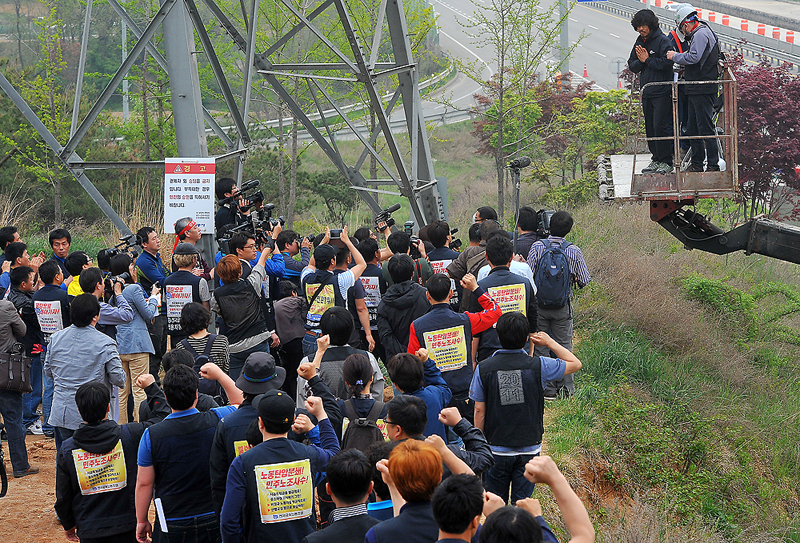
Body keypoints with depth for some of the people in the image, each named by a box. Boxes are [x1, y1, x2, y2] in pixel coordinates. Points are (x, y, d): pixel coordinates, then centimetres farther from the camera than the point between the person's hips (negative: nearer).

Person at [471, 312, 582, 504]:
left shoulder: (484, 369, -9)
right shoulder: (538, 366, -11)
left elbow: (479, 411, -4)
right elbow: (575, 364, 5)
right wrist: (550, 343, 12)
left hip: (496, 450, 0)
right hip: (529, 448, 0)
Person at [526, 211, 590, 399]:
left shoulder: (537, 247, -10)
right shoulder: (573, 251, -8)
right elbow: (584, 281, -2)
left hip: (539, 305, 0)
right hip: (563, 306, 0)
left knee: (541, 347, 7)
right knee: (563, 346, 10)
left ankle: (547, 390, 8)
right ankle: (566, 388, 10)